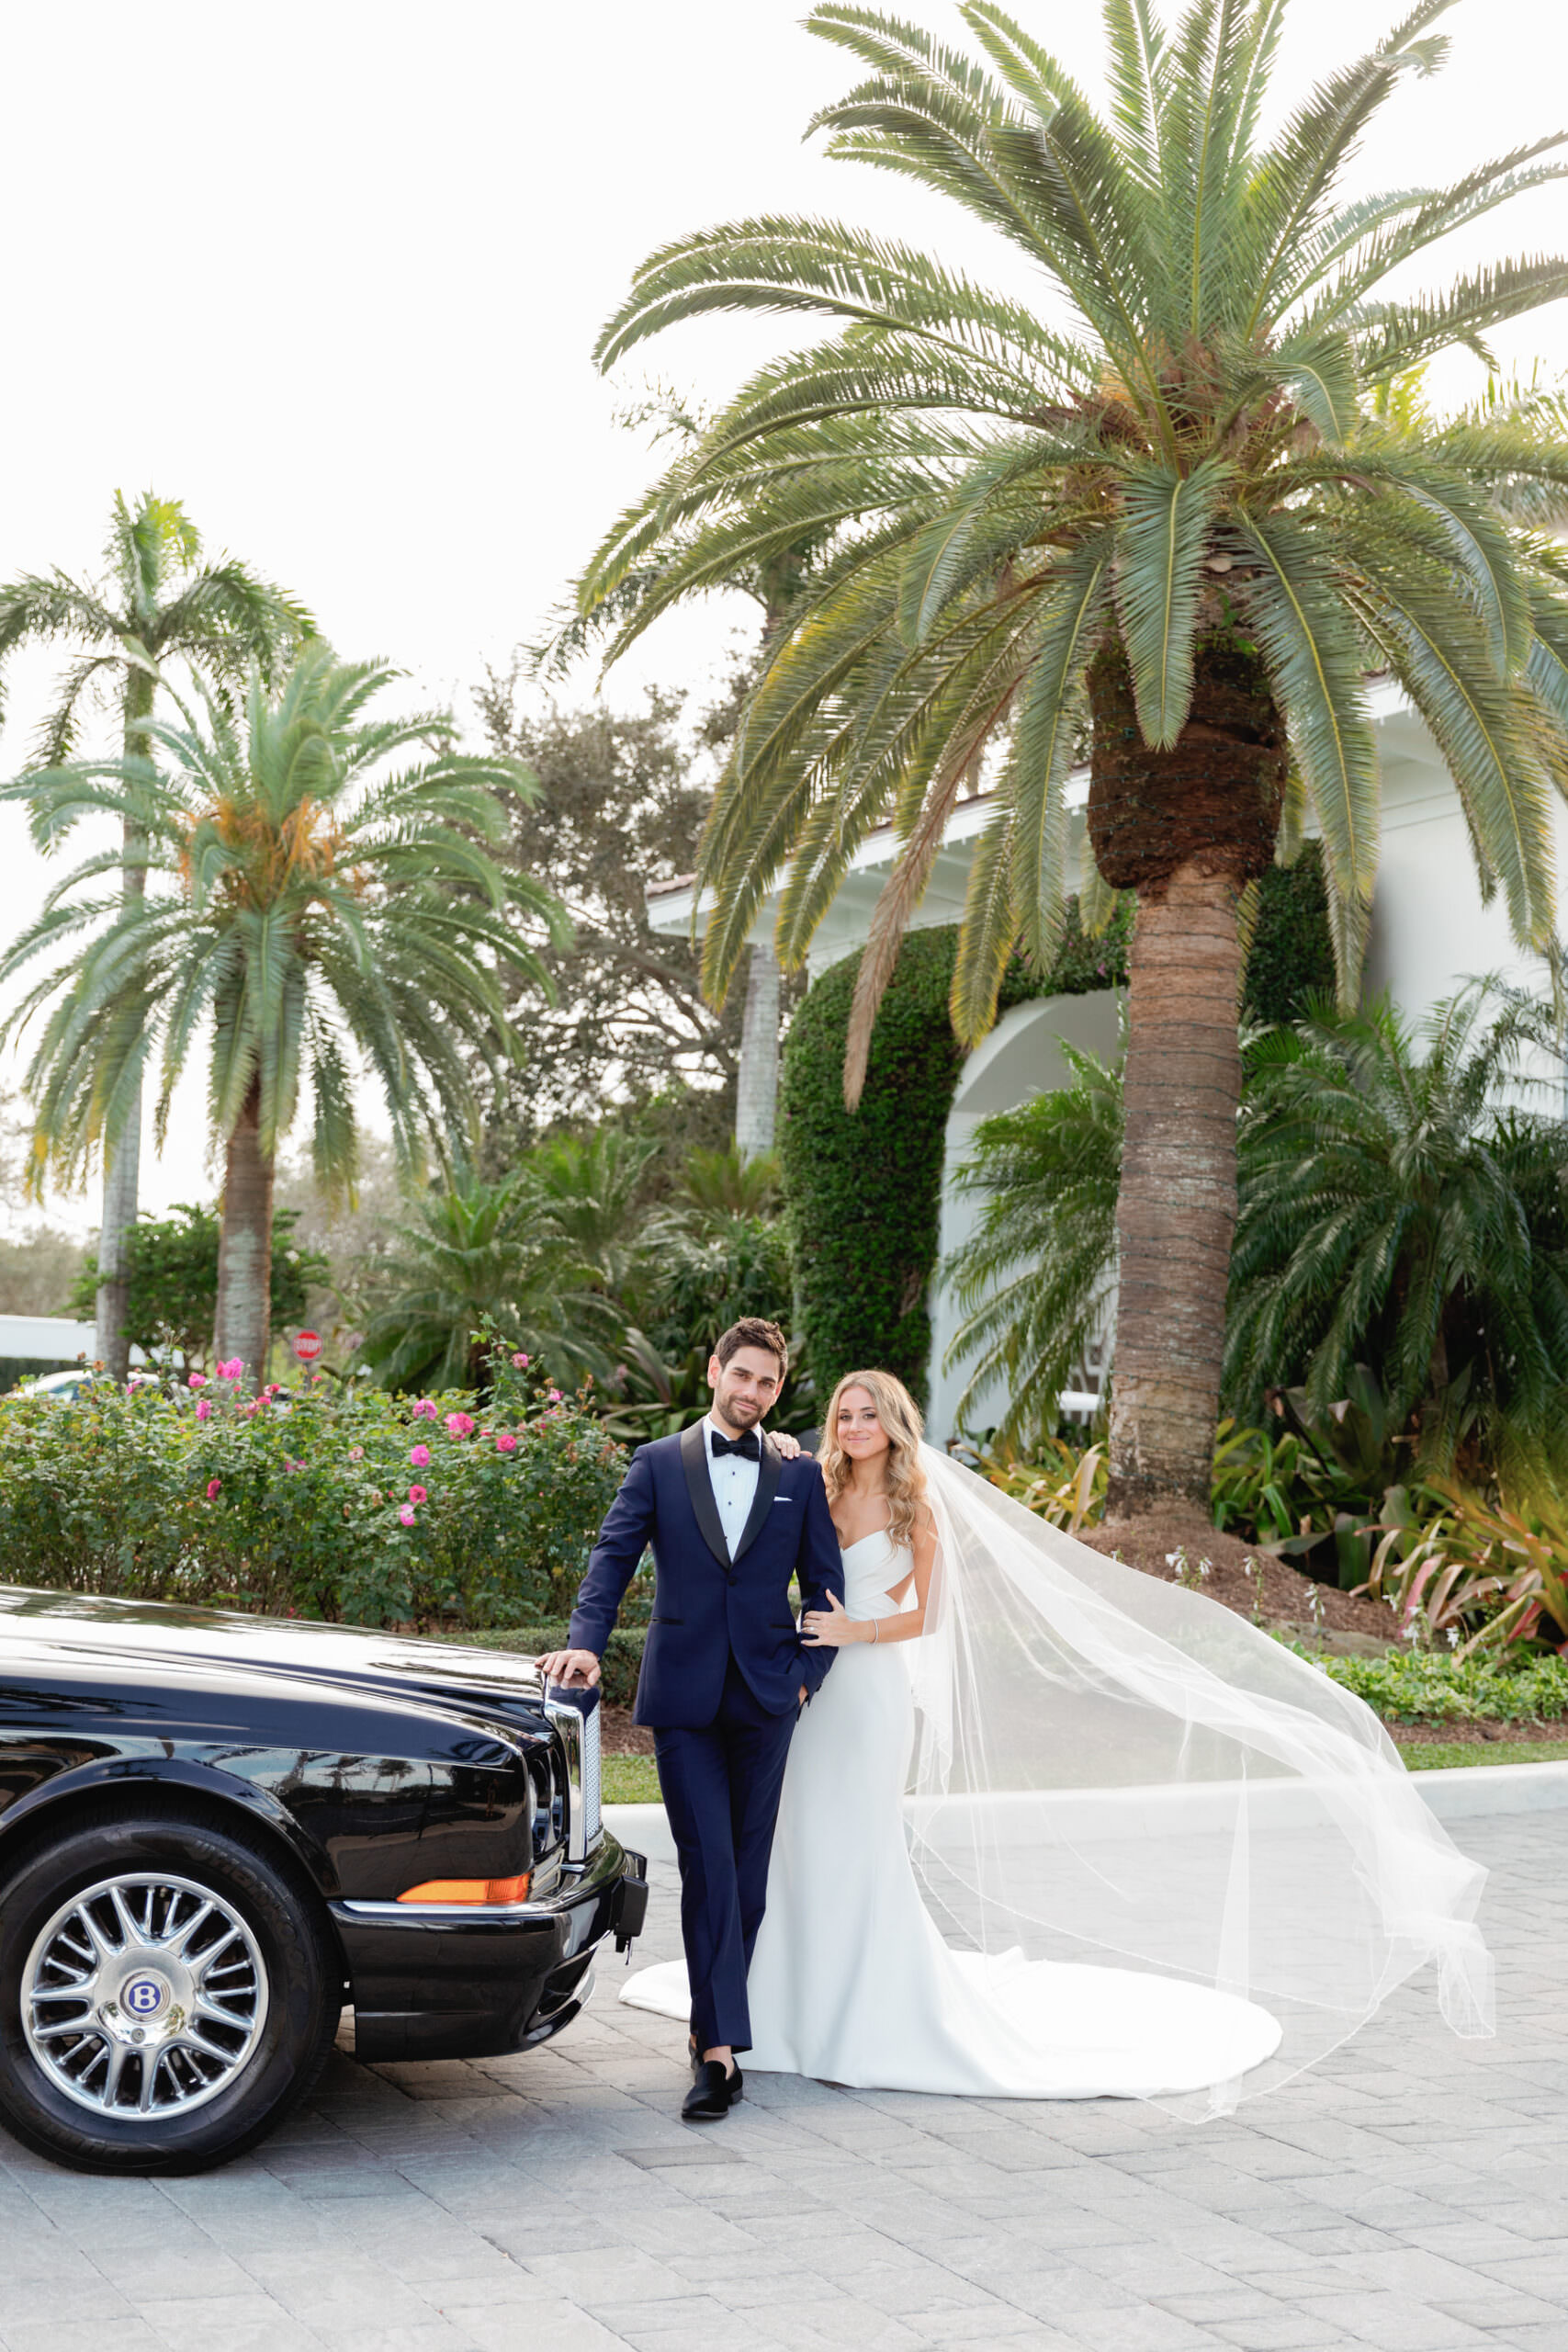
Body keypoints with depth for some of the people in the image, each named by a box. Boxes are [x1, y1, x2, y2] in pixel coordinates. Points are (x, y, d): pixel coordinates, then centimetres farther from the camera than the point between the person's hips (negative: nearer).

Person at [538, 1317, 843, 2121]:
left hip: (765, 1699, 2)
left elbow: (825, 1589, 11)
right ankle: (721, 2042, -9)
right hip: (683, 1696, -2)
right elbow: (612, 1559, -2)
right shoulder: (657, 1464, 6)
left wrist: (807, 1676, 0)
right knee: (707, 1867, -8)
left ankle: (713, 2027, 20)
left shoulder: (800, 1475, 10)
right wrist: (585, 1641, -18)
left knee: (746, 1872, 7)